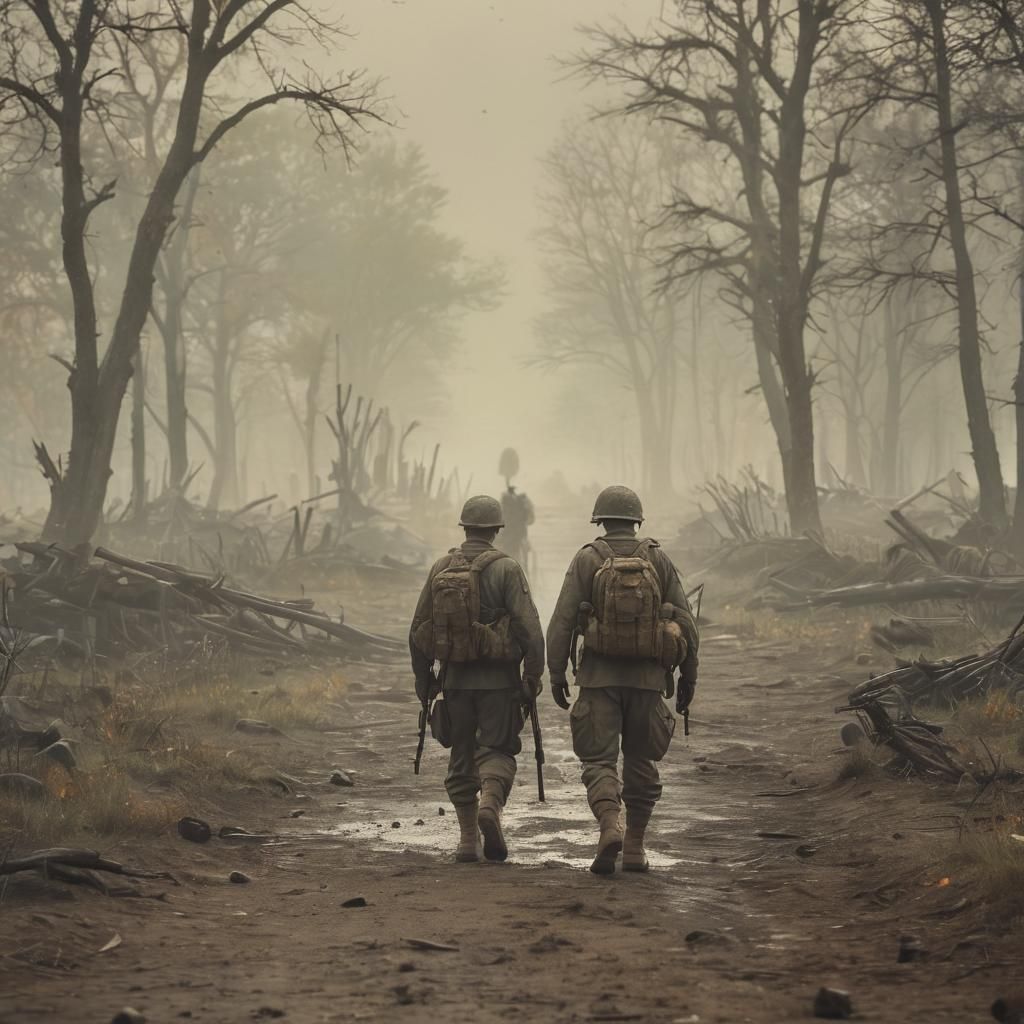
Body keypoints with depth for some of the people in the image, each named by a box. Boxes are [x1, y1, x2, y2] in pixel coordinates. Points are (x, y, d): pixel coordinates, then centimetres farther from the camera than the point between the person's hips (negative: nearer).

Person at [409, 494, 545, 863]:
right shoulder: (506, 569, -7)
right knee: (496, 751, 5)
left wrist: (423, 679, 17)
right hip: (498, 680, -3)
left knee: (462, 759, 13)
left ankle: (468, 839, 11)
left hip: (455, 679, 3)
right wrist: (532, 678, -5)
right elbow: (530, 629, -14)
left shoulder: (440, 568, 4)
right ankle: (490, 804, -24)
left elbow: (418, 631, 7)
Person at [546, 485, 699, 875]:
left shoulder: (587, 559, -1)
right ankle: (635, 849, 14)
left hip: (599, 677, -2)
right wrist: (688, 677, 11)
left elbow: (562, 620, -6)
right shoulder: (659, 560, 4)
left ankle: (609, 828, -24)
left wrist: (556, 674, 0)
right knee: (640, 763, 14)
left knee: (599, 761, 1)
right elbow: (685, 622, 3)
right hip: (647, 678, 2)